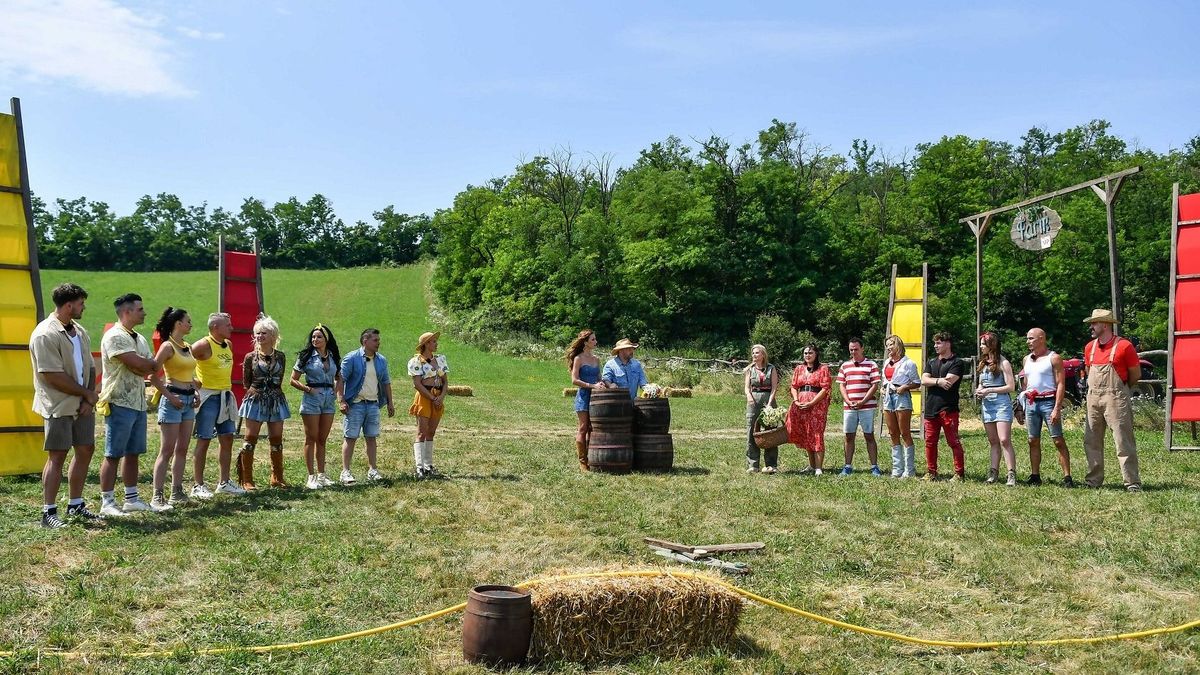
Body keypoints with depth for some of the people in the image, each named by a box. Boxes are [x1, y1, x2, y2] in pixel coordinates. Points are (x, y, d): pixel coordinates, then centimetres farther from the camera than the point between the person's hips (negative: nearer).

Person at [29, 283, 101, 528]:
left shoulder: (80, 332, 12)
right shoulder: (45, 334, -15)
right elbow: (54, 377, -19)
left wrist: (89, 398, -2)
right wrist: (87, 394, -10)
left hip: (82, 405, 8)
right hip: (58, 406, -8)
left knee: (85, 450, 10)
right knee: (57, 456, -4)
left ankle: (75, 505, 22)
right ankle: (49, 513, 4)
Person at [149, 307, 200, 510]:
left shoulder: (188, 347, 13)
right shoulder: (168, 346, -10)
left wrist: (196, 394, 12)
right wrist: (169, 396, -17)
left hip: (188, 400, 8)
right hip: (173, 399, -8)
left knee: (182, 449, 10)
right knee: (167, 450, -7)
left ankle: (177, 492, 17)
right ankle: (157, 496, -4)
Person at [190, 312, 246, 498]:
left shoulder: (228, 345, 10)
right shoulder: (204, 345, -13)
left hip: (226, 397, 8)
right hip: (208, 397, -8)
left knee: (227, 439, 9)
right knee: (204, 440, -3)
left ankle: (224, 482, 18)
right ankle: (198, 486, 3)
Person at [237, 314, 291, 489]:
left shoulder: (280, 357, 6)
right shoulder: (250, 357, 0)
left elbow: (279, 380, 11)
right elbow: (246, 382, 5)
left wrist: (271, 391, 5)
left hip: (276, 401, 3)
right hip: (255, 401, -2)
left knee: (277, 440, 6)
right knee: (250, 439, -4)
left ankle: (277, 478, 18)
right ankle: (246, 480, 2)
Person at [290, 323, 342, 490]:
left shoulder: (333, 357, 10)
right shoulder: (306, 356, -2)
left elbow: (338, 378, 23)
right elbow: (293, 380, -2)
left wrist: (336, 391, 5)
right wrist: (309, 389, -13)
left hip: (328, 401, 4)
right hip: (311, 400, -4)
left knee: (322, 439, 10)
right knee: (311, 438, -1)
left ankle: (321, 474, 17)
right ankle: (311, 477, 2)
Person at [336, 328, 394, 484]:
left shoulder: (381, 360, 11)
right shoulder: (352, 358, -7)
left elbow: (386, 382, 18)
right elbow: (340, 380, -10)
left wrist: (390, 403, 14)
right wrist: (341, 401, -17)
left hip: (373, 404, 5)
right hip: (355, 404, -5)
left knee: (371, 437, 10)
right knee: (350, 438, -2)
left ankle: (372, 470, 17)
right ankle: (345, 472, 2)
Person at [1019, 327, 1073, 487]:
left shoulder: (1053, 358, -5)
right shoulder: (1027, 359, 15)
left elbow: (1061, 384, -9)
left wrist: (1057, 409, -17)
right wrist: (1021, 405, 14)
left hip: (1048, 402, -6)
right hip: (1031, 402, 7)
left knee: (1058, 441, -6)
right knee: (1033, 441, 9)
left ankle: (1067, 477, -5)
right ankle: (1035, 476, 15)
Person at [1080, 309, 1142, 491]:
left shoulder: (1124, 346, -9)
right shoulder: (1090, 347, 10)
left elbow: (1136, 374, 0)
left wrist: (1119, 389, 10)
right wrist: (1096, 387, 15)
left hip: (1116, 399, -6)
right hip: (1093, 399, 7)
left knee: (1124, 441, -5)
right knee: (1091, 442, 8)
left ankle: (1132, 483, -1)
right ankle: (1094, 480, 17)